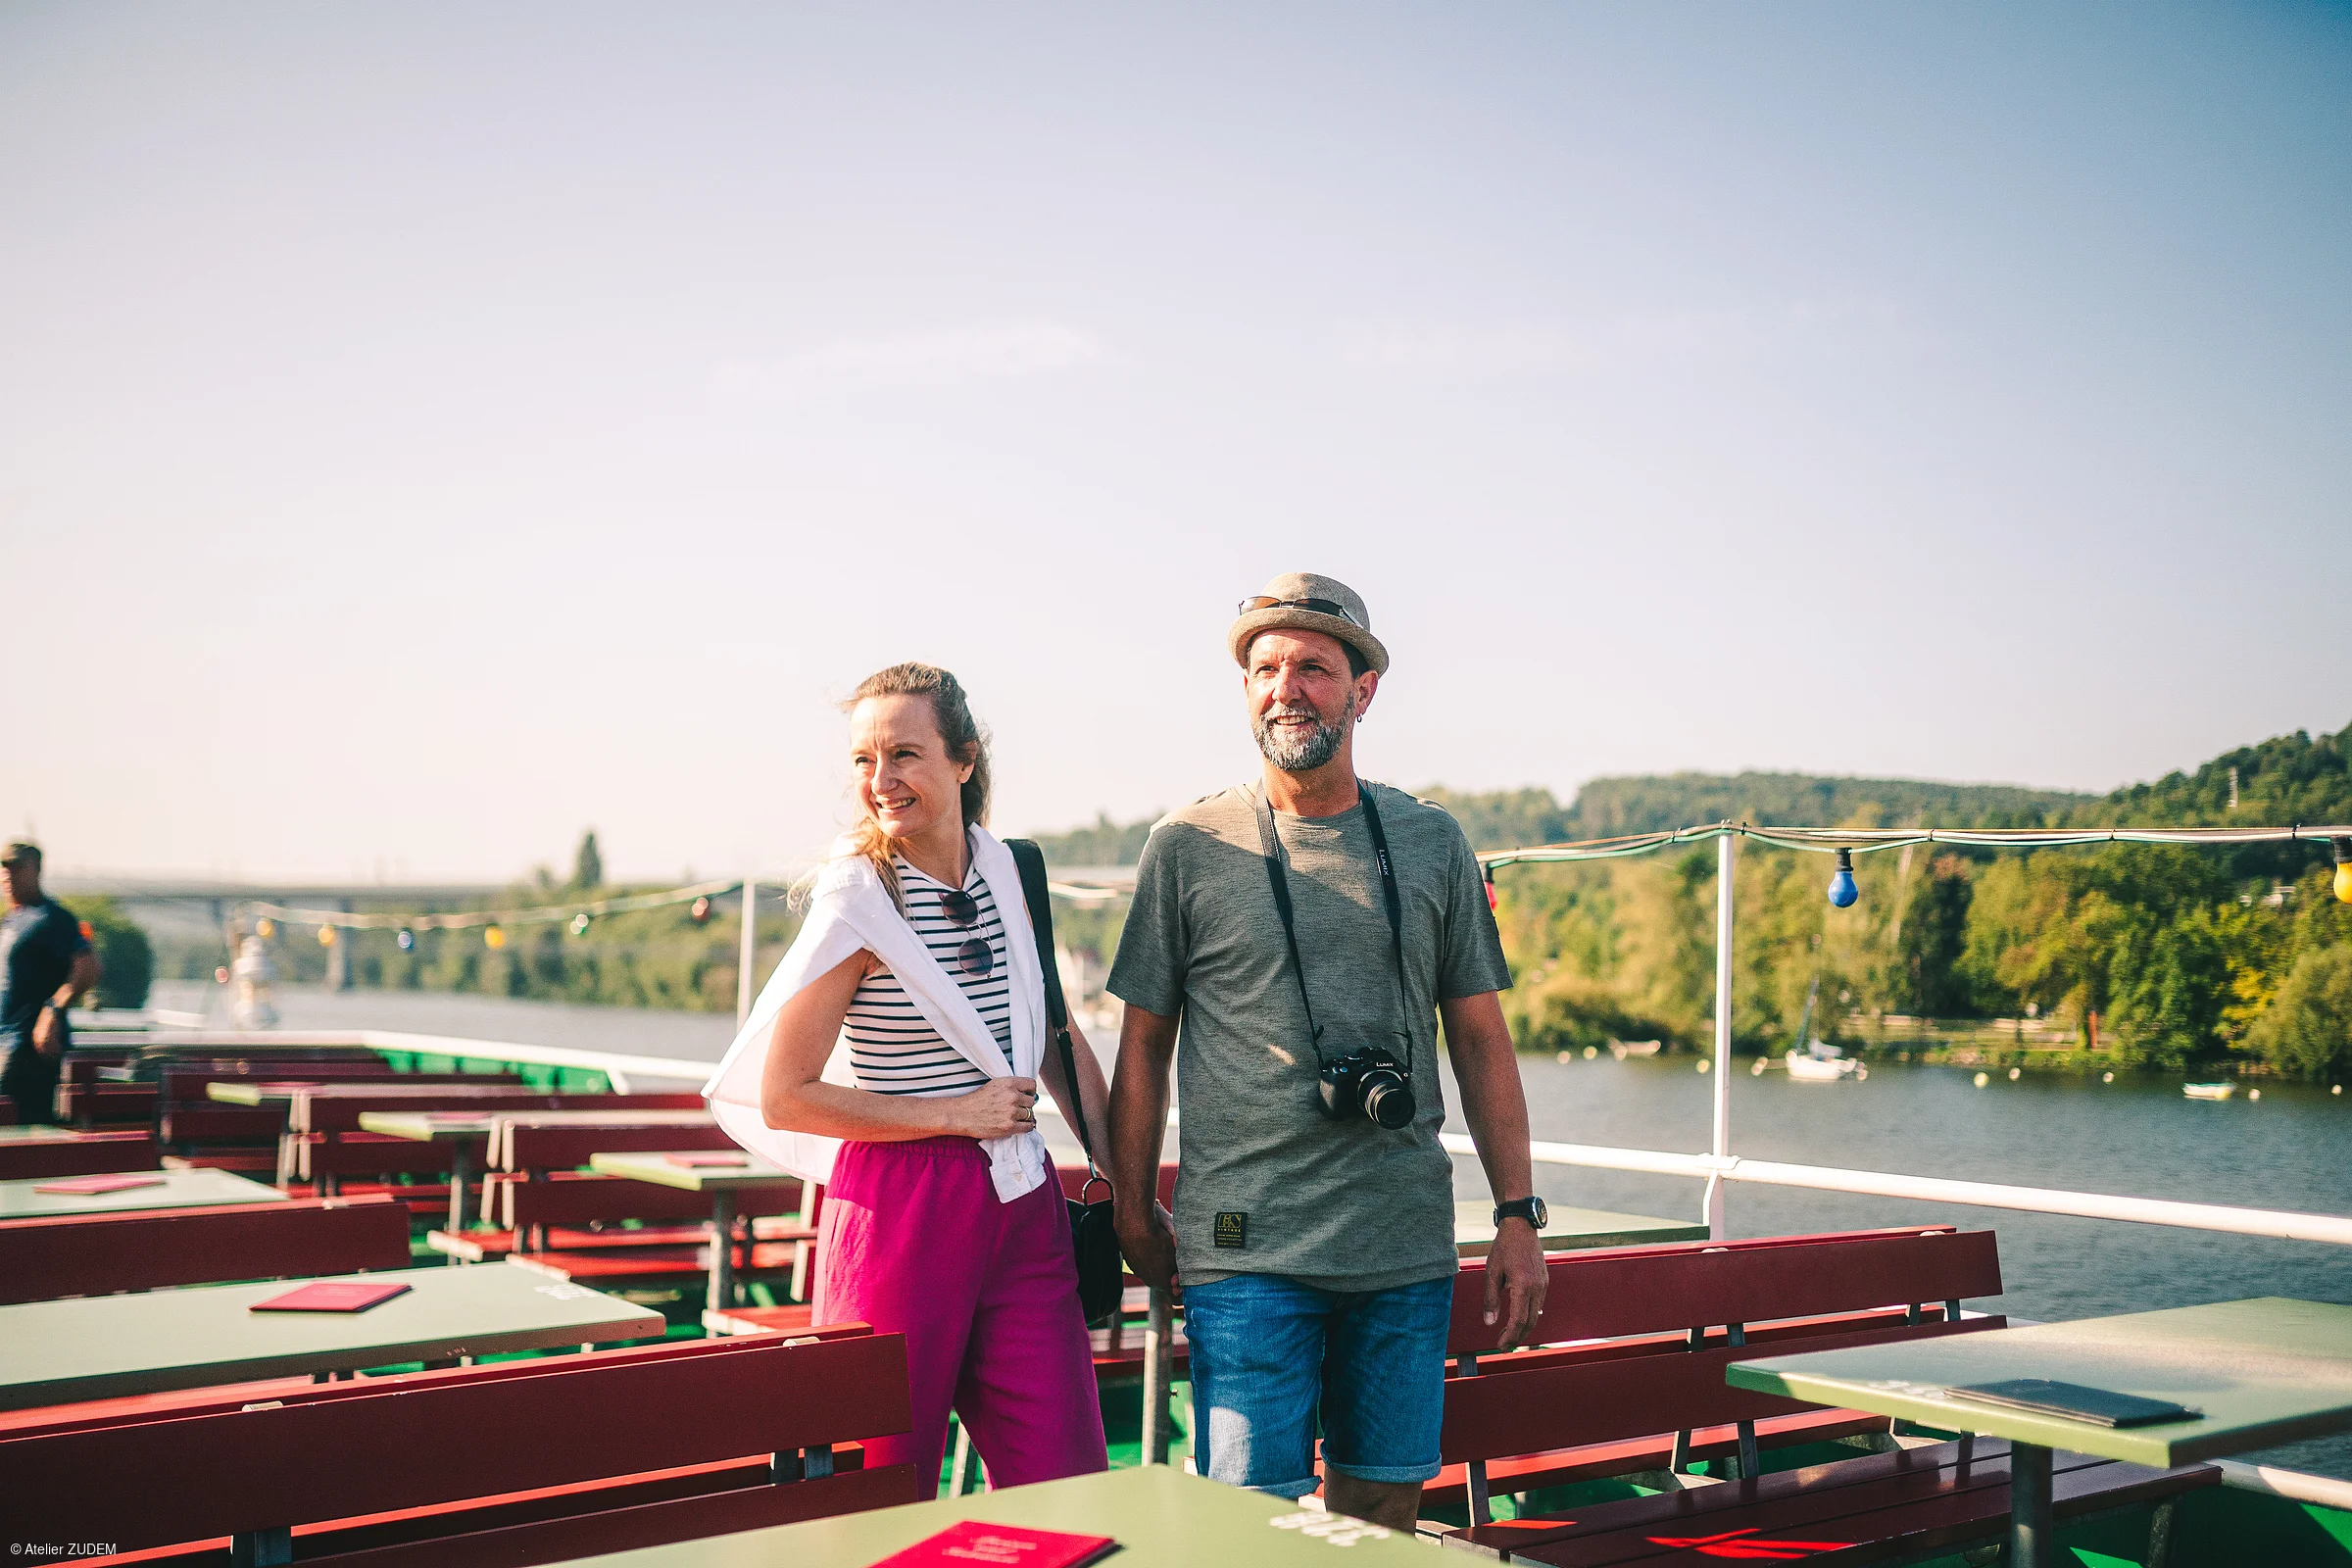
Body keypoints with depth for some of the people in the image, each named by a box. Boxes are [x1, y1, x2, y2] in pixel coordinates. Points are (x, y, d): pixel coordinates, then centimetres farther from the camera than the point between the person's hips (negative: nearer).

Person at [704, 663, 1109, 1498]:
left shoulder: (1008, 871, 6)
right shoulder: (857, 903, -9)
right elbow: (782, 1096, -9)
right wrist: (955, 1114, -10)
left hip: (1023, 1207, 5)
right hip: (900, 1210, -4)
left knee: (1069, 1490, 3)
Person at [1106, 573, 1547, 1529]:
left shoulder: (1431, 842, 7)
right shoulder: (1187, 847, 0)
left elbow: (1481, 1038, 10)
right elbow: (1143, 1047, 5)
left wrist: (1518, 1216, 6)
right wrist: (1134, 1215, 5)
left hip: (1407, 1250, 3)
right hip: (1247, 1253, -2)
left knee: (1382, 1505, 10)